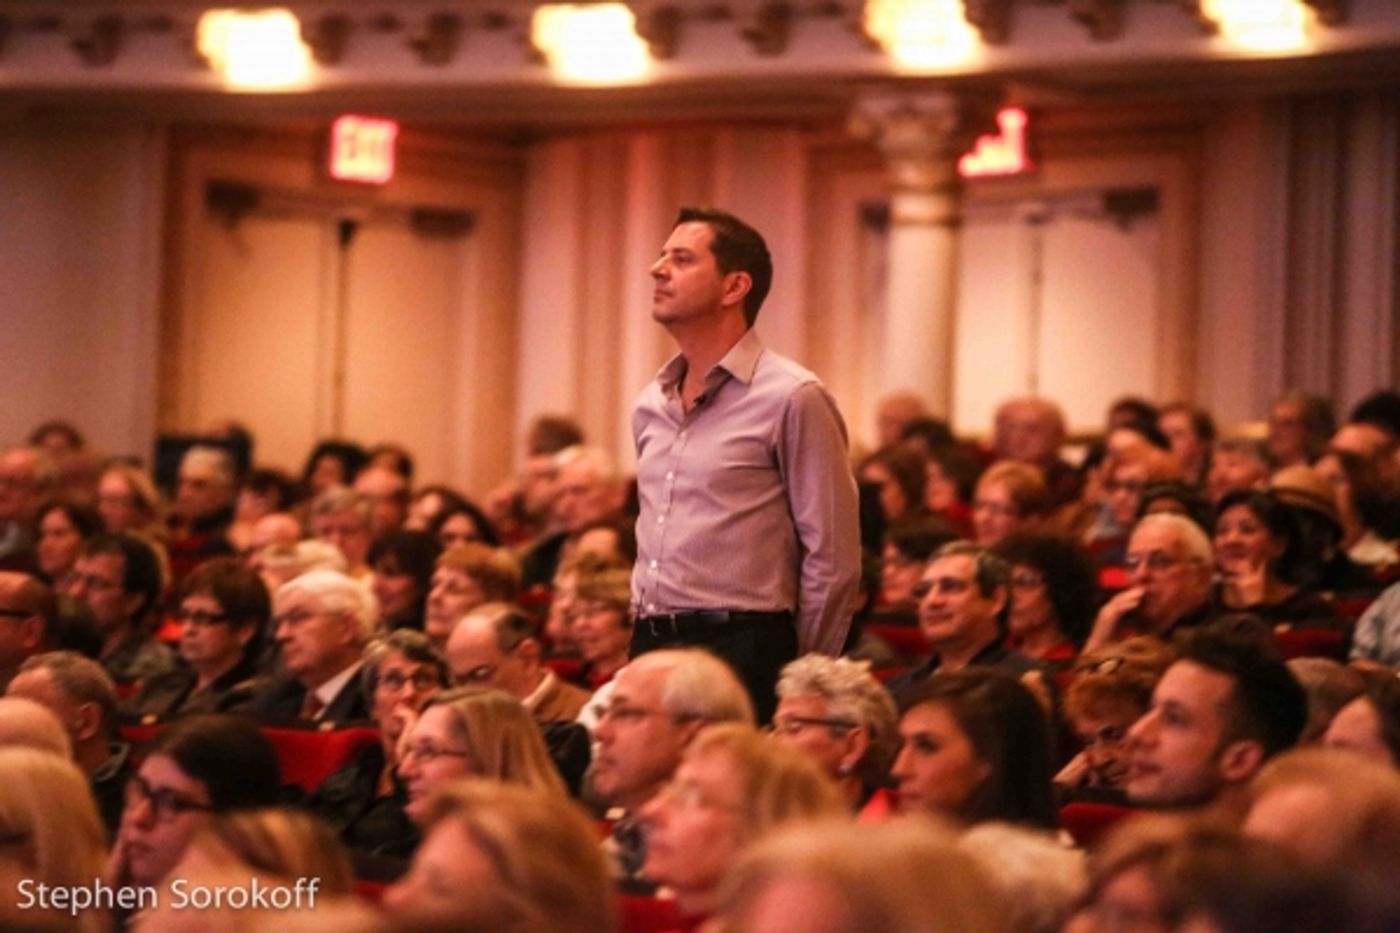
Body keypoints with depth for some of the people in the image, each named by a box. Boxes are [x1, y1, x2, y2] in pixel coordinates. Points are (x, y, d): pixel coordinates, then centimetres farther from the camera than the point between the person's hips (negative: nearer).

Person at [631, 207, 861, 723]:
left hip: (740, 647, -6)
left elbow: (834, 559, -8)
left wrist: (801, 677, -5)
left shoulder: (792, 398, -7)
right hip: (651, 645, 7)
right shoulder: (650, 405, 15)